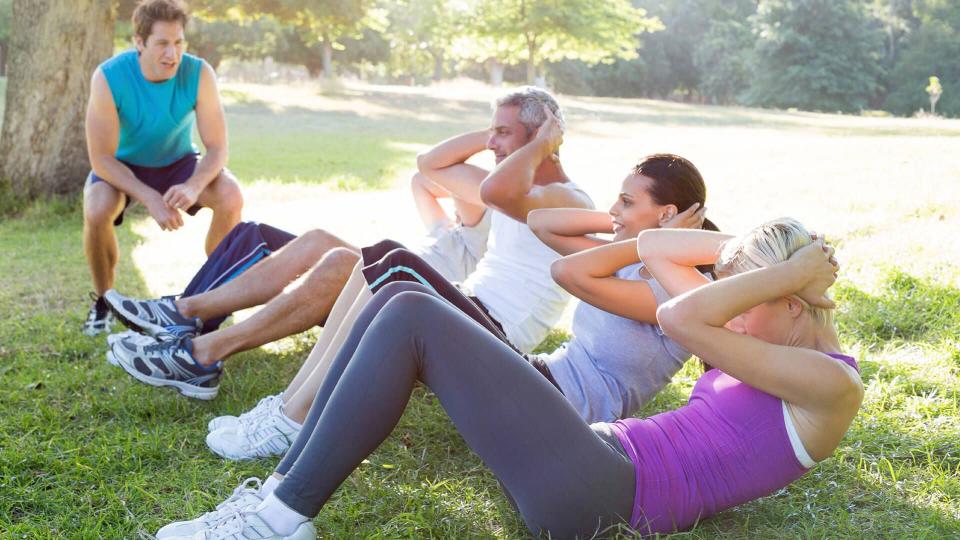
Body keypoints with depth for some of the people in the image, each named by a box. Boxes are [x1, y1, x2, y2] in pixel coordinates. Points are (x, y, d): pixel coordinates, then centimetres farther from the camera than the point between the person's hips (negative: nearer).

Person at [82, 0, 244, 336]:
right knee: (97, 211, -33)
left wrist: (193, 187, -42)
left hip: (177, 163, 2)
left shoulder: (199, 74, -24)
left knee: (231, 197, -26)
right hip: (121, 166, -1)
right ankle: (103, 301, -4)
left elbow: (217, 149, -21)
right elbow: (102, 159, -26)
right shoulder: (109, 77, -27)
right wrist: (150, 199, -39)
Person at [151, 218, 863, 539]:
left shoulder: (831, 385, -2)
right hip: (599, 455, 9)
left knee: (412, 319, -17)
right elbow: (650, 248, 25)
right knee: (400, 300, -1)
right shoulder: (761, 348, 24)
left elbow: (679, 318, -15)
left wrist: (788, 272, -3)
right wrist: (744, 244, 18)